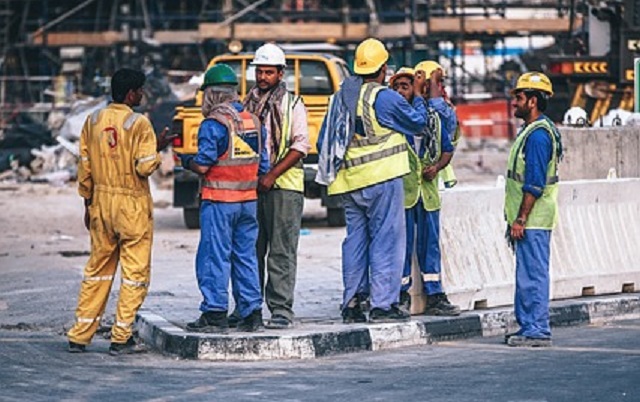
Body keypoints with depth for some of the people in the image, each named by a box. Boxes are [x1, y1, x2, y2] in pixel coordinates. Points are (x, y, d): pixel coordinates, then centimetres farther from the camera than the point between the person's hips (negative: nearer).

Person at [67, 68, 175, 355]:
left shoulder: (93, 121, 5)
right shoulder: (139, 124, -12)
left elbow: (84, 167, 8)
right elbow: (145, 167, -17)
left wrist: (88, 204, 17)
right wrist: (157, 148, 2)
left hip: (101, 202, 6)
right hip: (132, 206, -6)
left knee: (98, 269, 14)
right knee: (135, 272, 3)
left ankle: (79, 336, 13)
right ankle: (121, 338, 2)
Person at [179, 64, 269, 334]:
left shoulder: (213, 123, -12)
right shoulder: (253, 121, 9)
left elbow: (202, 165, -15)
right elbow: (263, 165, 11)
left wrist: (185, 161, 4)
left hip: (219, 201, -6)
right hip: (248, 200, 6)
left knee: (214, 256, -2)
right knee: (246, 256, 11)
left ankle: (215, 314, -2)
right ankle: (252, 314, 12)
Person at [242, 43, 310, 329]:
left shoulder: (293, 105, 3)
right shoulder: (248, 104, 16)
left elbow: (300, 146, -5)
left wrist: (272, 175, -13)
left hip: (283, 186, -4)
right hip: (250, 186, 4)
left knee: (281, 252, -7)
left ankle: (281, 310, -8)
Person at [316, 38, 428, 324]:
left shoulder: (340, 97, 11)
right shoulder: (384, 98, -11)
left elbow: (324, 140, 16)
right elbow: (418, 123, 0)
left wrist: (331, 172, 25)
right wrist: (418, 95, 14)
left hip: (350, 182, 7)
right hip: (381, 179, -7)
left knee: (356, 239, 11)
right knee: (386, 240, -3)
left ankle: (352, 304, 11)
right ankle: (383, 304, -6)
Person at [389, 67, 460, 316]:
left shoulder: (433, 117, 12)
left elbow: (447, 149, 17)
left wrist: (437, 166, -1)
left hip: (428, 190, 4)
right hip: (400, 190, -4)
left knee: (430, 243, 7)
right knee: (402, 243, -2)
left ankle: (434, 296, 12)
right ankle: (401, 296, 6)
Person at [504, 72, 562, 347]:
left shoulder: (538, 135, -16)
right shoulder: (531, 131, 17)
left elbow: (534, 184, -21)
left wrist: (520, 219, -21)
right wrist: (516, 219, 21)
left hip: (532, 220, -11)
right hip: (528, 220, 11)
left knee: (532, 275, -8)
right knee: (526, 275, 13)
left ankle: (537, 331, -6)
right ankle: (528, 327, 18)